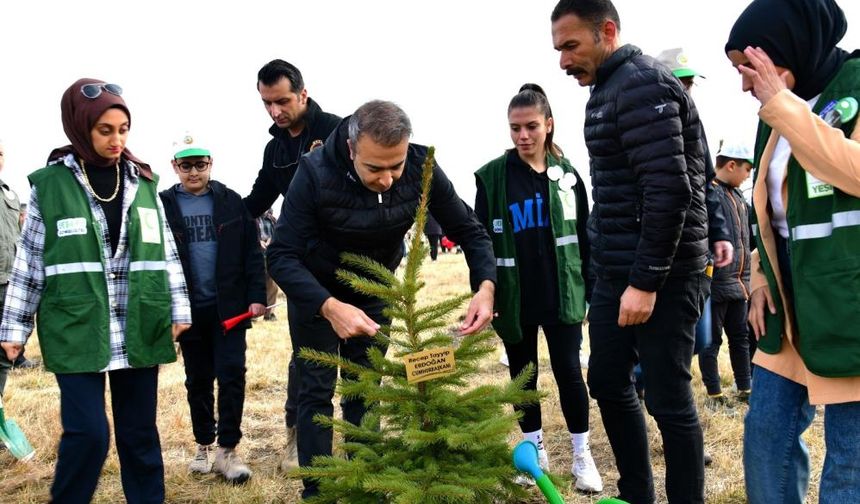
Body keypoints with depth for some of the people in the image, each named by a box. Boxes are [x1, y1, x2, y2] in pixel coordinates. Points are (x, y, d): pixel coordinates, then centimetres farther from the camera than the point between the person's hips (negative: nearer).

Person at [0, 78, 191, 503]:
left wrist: (178, 309, 6)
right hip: (76, 330, -2)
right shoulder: (49, 184, 0)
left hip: (138, 329, 3)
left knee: (140, 431, 9)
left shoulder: (142, 181, 7)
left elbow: (165, 252, 10)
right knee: (88, 432, -7)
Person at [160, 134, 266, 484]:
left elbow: (251, 252, 1)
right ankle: (203, 446, 27)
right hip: (189, 309, 1)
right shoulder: (163, 205, 0)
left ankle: (227, 451, 7)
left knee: (231, 375, -3)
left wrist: (257, 295, -6)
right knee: (198, 380, 12)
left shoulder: (231, 201, 2)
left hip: (230, 307, -1)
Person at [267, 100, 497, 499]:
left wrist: (485, 285, -33)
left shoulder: (422, 168, -24)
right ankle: (316, 491, 12)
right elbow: (282, 256, -32)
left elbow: (469, 230, -15)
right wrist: (330, 307, -47)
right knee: (317, 390, 0)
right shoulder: (315, 173, -33)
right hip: (314, 290, -3)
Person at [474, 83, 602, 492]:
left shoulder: (566, 174, 3)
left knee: (568, 371, 0)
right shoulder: (492, 177, -3)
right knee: (522, 375, 10)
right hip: (514, 297, 0)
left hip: (562, 293, 0)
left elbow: (583, 236, 8)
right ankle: (535, 450, 27)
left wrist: (590, 289, 5)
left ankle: (582, 453, 16)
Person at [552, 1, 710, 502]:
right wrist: (618, 274, 17)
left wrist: (645, 282, -21)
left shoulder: (642, 84, -14)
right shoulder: (609, 89, 15)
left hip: (662, 276, -10)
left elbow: (669, 190, -22)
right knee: (608, 383, 16)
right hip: (616, 272, 10)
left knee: (669, 399, 0)